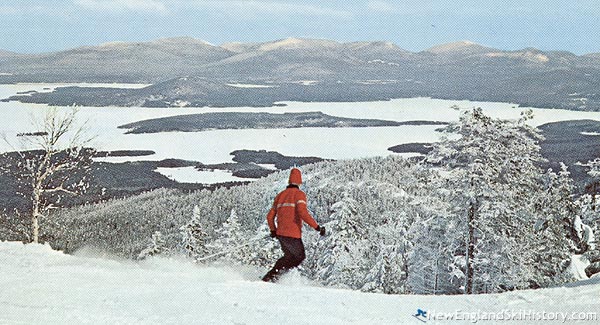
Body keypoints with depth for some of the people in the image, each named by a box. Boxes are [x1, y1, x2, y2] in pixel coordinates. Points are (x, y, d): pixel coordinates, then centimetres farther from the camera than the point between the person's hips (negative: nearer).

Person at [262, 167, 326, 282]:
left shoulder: (280, 195, 14)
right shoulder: (299, 194, -6)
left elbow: (270, 217, 15)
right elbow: (303, 212, -22)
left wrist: (273, 231, 31)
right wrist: (317, 227, -17)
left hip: (280, 233, 7)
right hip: (293, 234, -7)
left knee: (290, 256, 23)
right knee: (299, 257, 7)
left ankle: (269, 277, 13)